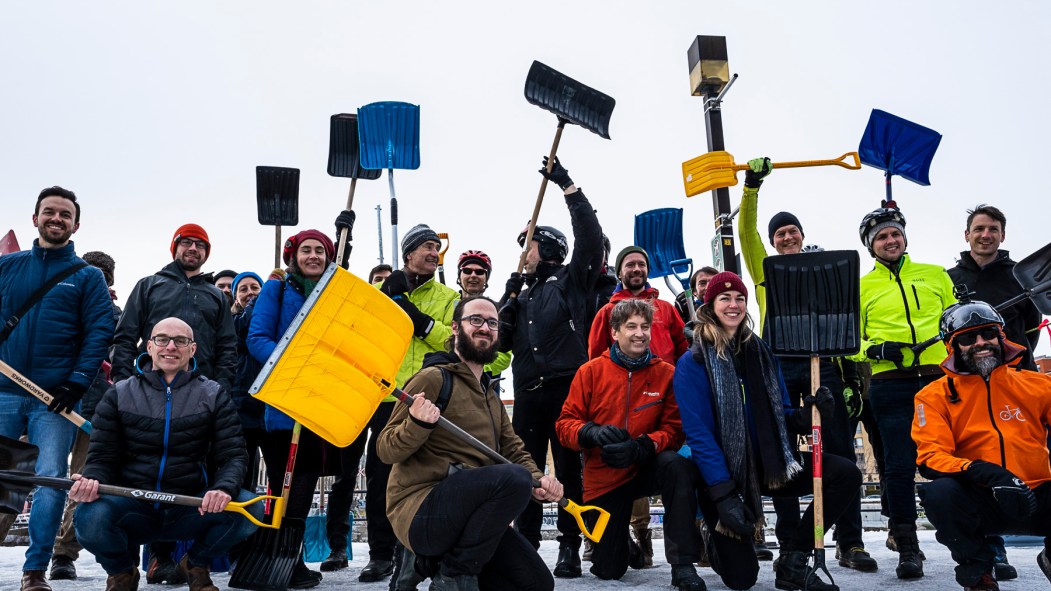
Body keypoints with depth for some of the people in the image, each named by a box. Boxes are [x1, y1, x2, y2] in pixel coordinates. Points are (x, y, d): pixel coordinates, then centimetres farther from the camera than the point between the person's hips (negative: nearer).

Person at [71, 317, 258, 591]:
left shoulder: (213, 395, 5)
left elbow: (233, 454, -3)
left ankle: (196, 565, 6)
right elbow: (102, 456, 5)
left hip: (191, 509, 0)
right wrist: (91, 480, -20)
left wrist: (223, 488, -25)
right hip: (133, 508, 0)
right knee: (89, 516, -32)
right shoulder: (119, 396, 7)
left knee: (251, 509, -27)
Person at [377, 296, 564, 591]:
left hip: (464, 513, 8)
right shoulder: (434, 378, -7)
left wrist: (539, 481, -5)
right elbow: (386, 450, -11)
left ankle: (437, 563, 13)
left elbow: (515, 451, 16)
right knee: (515, 478, -30)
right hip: (420, 510, -8)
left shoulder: (491, 396, 20)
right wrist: (417, 424, -31)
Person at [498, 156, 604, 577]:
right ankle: (526, 546, 12)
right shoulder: (520, 293, 22)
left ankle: (570, 548, 5)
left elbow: (590, 236, -6)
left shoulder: (570, 281, 7)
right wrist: (509, 302, 2)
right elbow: (502, 341, 15)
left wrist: (568, 186, -7)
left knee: (569, 468, -1)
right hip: (528, 392, 5)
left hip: (566, 388, -5)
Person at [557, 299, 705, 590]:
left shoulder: (666, 373, -5)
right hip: (603, 477, 1)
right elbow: (565, 423, -3)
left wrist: (640, 448, -27)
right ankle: (626, 545, 41)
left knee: (677, 466, -36)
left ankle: (683, 566, -28)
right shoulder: (591, 371, -4)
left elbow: (674, 428, -8)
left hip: (647, 467, 0)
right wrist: (592, 433, -26)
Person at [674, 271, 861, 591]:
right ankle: (718, 542, 29)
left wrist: (807, 414, -13)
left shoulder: (761, 353, 7)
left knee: (847, 474, -14)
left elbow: (781, 416, 10)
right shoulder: (693, 362, -10)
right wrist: (724, 495, -24)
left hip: (769, 464, 5)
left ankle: (791, 560, -3)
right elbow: (698, 433, -17)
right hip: (723, 471, -5)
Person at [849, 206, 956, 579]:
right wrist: (874, 349, -9)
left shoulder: (936, 276, 17)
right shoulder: (861, 287, 12)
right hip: (892, 385, -1)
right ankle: (907, 549, 8)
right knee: (899, 466, -3)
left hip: (941, 378, 1)